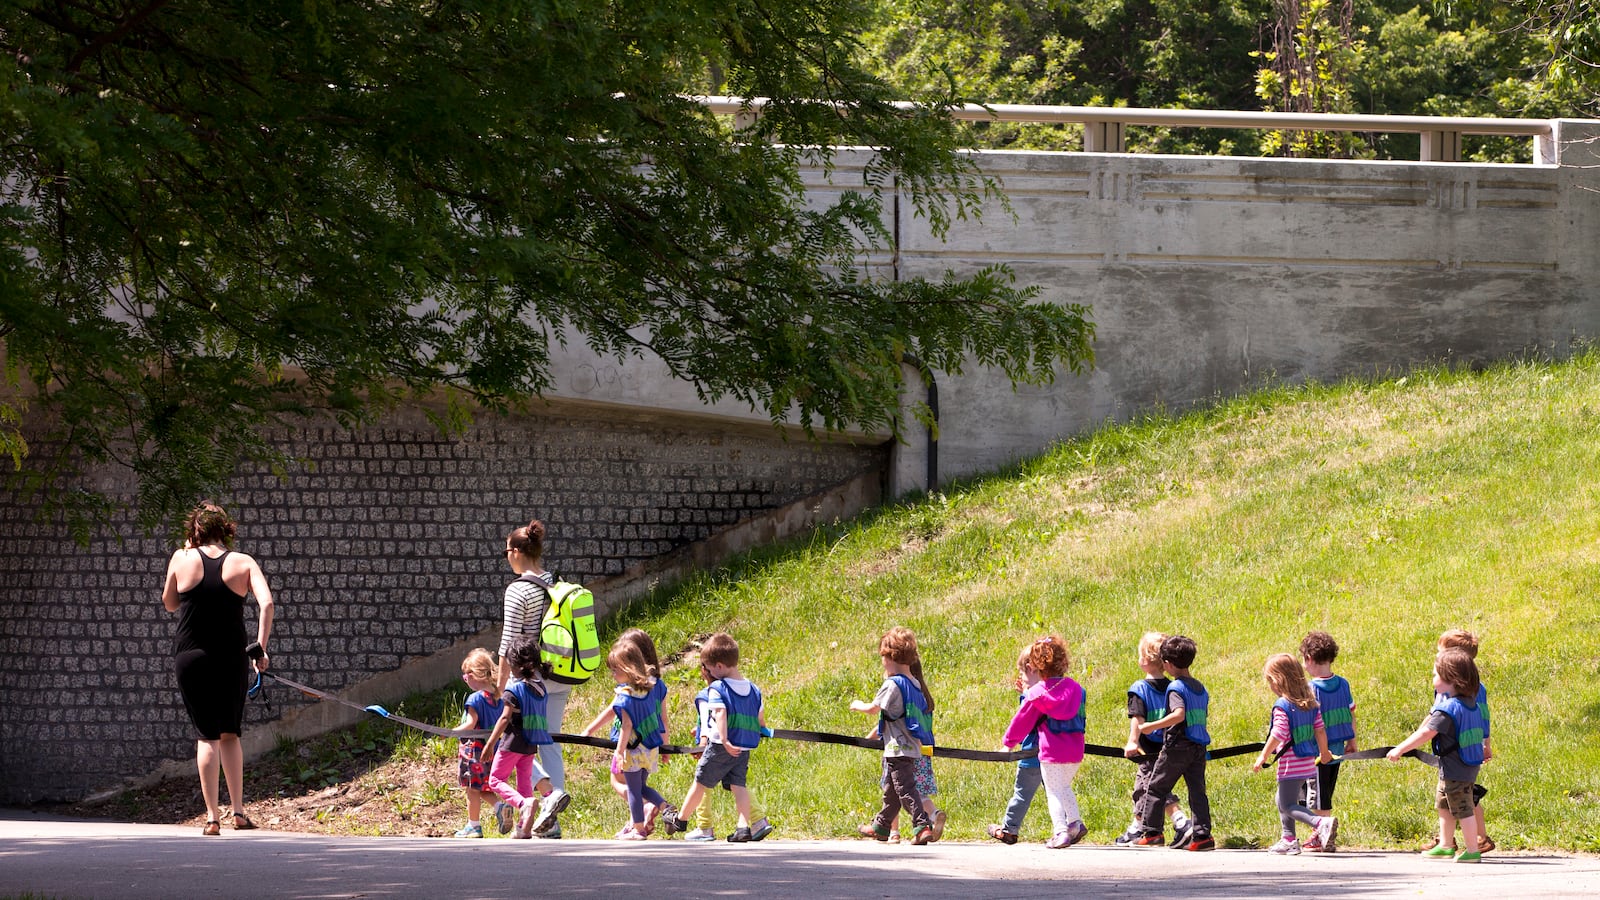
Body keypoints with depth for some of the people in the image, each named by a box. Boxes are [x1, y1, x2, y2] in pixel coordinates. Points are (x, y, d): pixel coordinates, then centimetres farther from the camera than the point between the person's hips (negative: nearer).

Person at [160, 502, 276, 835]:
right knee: (230, 735, 16)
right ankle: (238, 811, 12)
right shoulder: (243, 563, 0)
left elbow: (169, 604, 14)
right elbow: (266, 603, -14)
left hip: (190, 658, -1)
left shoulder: (182, 559, 0)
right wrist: (260, 647, -9)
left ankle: (212, 816, -6)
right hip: (232, 659, 1)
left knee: (207, 737, 2)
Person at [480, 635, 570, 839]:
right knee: (524, 782, 13)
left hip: (513, 743, -7)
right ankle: (524, 828, 11)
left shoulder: (513, 690, -15)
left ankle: (524, 803, -23)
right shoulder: (539, 687, 6)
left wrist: (490, 743, -16)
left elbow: (505, 718, -19)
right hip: (532, 745, 7)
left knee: (496, 780, 2)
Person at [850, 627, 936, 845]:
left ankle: (922, 825, -19)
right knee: (891, 789, 20)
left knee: (905, 788, -10)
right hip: (913, 747, 9)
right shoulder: (915, 685, 11)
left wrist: (858, 705, 9)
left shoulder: (892, 684, -15)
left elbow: (874, 709, -12)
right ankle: (880, 827, 32)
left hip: (898, 748, -9)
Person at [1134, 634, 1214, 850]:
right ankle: (1202, 834, -6)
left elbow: (1179, 714, -28)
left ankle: (1152, 833, 10)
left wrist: (1152, 726, -22)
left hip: (1178, 746, -6)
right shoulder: (1201, 688, 10)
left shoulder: (1175, 688, -13)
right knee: (1197, 790, 4)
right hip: (1199, 747, 6)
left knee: (1156, 788, 7)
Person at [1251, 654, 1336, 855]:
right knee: (1283, 801, 24)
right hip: (1308, 762, 9)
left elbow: (1278, 734, -21)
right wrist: (1324, 752, 24)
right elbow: (1320, 729, 10)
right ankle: (1289, 840, 28)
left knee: (1288, 806, -6)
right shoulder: (1310, 702, 7)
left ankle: (1321, 824, -26)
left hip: (1291, 763, -9)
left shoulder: (1282, 706, -16)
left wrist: (1263, 756, -13)